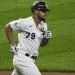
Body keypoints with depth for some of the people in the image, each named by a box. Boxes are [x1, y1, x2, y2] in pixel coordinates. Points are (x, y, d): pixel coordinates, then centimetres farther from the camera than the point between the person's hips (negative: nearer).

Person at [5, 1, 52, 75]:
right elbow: (7, 27, -5)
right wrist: (13, 45, -6)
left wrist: (47, 38, -6)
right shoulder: (26, 23, -14)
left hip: (30, 60, 8)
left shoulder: (44, 26, 9)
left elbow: (42, 44, 17)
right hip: (22, 58, -8)